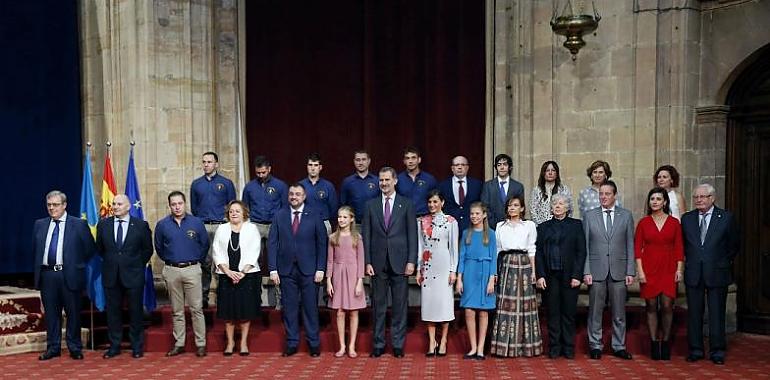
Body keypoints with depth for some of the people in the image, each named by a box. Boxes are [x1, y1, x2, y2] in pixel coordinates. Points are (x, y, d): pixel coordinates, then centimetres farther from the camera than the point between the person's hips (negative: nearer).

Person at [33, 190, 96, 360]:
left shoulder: (79, 224, -1)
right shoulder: (39, 225, 10)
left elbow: (90, 249, 3)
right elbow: (35, 250, 19)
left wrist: (77, 264, 3)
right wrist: (40, 267, 11)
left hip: (69, 276, -3)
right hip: (47, 275, 3)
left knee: (73, 313, 4)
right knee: (51, 314, 10)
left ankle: (75, 348, 16)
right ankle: (53, 348, 21)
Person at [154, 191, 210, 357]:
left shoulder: (196, 222, -1)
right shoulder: (162, 224, 3)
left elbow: (204, 244, 10)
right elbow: (159, 247, 15)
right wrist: (169, 260, 15)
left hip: (192, 269, -2)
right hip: (171, 271, 2)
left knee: (196, 309, -2)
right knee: (177, 311, 9)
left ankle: (201, 344, 3)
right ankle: (178, 344, 16)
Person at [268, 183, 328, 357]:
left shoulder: (314, 216, 2)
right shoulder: (279, 216, 6)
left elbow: (322, 243, 1)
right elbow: (272, 243, 4)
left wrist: (320, 268, -5)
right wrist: (273, 269, -3)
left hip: (308, 270, -1)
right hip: (286, 270, 1)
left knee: (310, 307, 2)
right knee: (289, 308, 5)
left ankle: (314, 344, 13)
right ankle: (292, 343, 17)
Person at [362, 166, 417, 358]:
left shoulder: (406, 204, 3)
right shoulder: (371, 205, 8)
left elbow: (412, 234, 1)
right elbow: (366, 235, 6)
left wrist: (411, 261, -6)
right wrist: (367, 262, -1)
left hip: (399, 262, -1)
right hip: (378, 263, 1)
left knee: (400, 305, 4)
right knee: (378, 305, 7)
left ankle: (398, 344, 14)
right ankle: (378, 344, 16)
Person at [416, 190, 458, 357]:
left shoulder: (451, 221, 0)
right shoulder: (422, 222, 9)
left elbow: (454, 247, 0)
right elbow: (420, 246, 11)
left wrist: (453, 270, -5)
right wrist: (418, 269, 7)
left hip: (444, 265, -3)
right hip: (427, 266, 3)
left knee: (444, 301, -2)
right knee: (428, 301, 3)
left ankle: (443, 342, 10)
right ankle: (431, 342, 10)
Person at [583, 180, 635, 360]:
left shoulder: (626, 215, 6)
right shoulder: (589, 216, 4)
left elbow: (630, 245, 5)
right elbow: (585, 246, 3)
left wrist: (630, 271, -1)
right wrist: (586, 271, -4)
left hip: (619, 271, 1)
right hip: (596, 270, 0)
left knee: (619, 312, 7)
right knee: (595, 311, 5)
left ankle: (619, 346, 19)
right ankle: (595, 346, 16)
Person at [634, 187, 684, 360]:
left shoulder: (674, 223, 4)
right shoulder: (643, 222, 4)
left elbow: (679, 248, 5)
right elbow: (637, 248, 2)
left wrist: (679, 269, -3)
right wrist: (640, 270, -6)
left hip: (668, 268, 0)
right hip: (649, 268, 0)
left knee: (667, 306, -3)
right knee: (651, 306, 3)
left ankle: (666, 343, 11)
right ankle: (654, 343, 11)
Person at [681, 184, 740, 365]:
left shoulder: (727, 218, 0)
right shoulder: (687, 218, 7)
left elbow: (735, 244, 8)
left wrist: (725, 261, 8)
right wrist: (688, 260, 11)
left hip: (717, 274, -2)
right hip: (693, 273, 2)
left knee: (717, 314, 3)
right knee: (694, 313, 6)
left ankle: (717, 351, 14)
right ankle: (696, 349, 16)